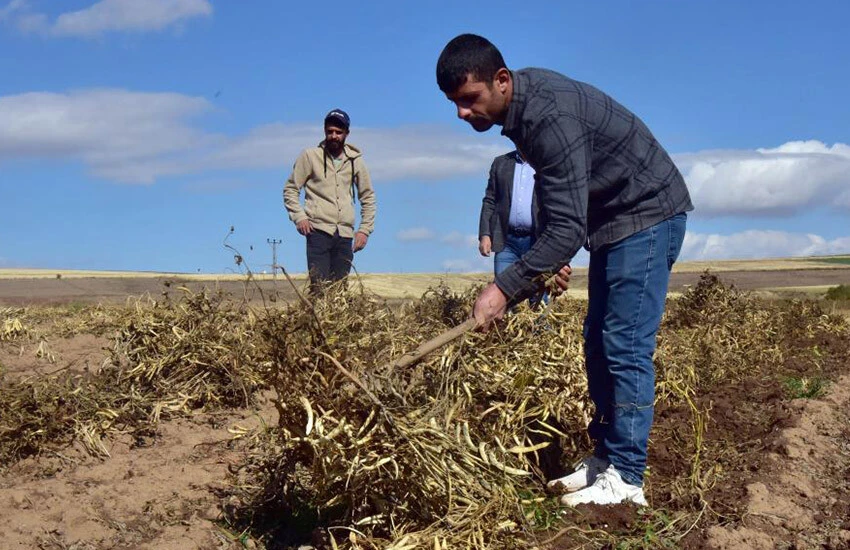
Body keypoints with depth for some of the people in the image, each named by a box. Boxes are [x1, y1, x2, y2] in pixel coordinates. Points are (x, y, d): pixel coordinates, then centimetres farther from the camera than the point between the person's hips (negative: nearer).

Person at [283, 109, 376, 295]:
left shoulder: (355, 160, 11)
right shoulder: (310, 156, 2)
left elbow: (368, 197, 19)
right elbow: (290, 190, 5)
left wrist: (365, 229, 10)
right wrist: (299, 217, -10)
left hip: (345, 235, 3)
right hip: (318, 231, -3)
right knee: (319, 288, -13)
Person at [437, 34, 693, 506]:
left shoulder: (550, 117, -30)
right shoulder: (521, 104, 0)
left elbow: (568, 228, -34)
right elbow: (553, 190, 15)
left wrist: (504, 288, -34)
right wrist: (552, 258, 10)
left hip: (648, 214, -10)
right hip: (612, 219, 10)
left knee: (626, 346, -11)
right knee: (598, 343, 11)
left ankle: (625, 479, -5)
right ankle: (605, 456, 19)